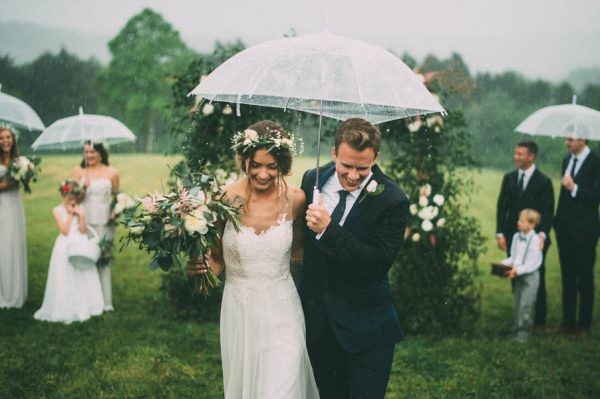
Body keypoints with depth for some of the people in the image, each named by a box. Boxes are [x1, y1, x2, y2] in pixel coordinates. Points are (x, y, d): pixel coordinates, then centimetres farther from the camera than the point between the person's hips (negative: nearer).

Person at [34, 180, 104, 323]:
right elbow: (65, 231, -13)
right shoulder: (58, 211, -5)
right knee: (66, 278, 1)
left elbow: (83, 230, -4)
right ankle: (66, 310, 10)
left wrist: (81, 215, -15)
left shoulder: (80, 209, 1)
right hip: (66, 248, -3)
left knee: (82, 277, 7)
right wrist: (70, 214, -12)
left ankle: (83, 306, 18)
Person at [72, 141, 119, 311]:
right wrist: (83, 187, -15)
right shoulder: (79, 171, 4)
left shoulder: (112, 173, 3)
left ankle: (105, 302, 5)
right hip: (84, 221, 1)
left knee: (103, 260, 0)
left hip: (104, 222, -1)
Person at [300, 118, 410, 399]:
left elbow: (377, 264, -23)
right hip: (317, 322, 4)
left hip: (365, 330, -4)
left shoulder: (392, 201, -17)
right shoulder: (312, 180, -2)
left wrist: (328, 229, -29)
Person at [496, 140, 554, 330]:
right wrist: (500, 233, -1)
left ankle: (539, 321, 16)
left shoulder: (544, 181, -6)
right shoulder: (509, 178, 7)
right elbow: (501, 207, 8)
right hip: (513, 237, 4)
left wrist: (543, 234, -21)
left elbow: (548, 212, -8)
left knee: (536, 280, 5)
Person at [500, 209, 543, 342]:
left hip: (530, 276, -7)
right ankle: (517, 330, 20)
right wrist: (504, 263, -3)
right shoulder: (516, 237, 8)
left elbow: (535, 263, -18)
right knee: (517, 305, 12)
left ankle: (523, 334, 0)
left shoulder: (535, 240, -14)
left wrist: (518, 270, -24)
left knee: (525, 306, -6)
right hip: (517, 276, 7)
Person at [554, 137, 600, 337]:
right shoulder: (567, 161, 11)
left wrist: (574, 188, -22)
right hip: (565, 228, 7)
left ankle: (584, 325, 12)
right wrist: (558, 220, 15)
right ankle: (568, 322, 21)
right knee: (567, 277, 13)